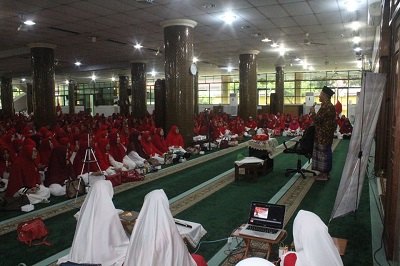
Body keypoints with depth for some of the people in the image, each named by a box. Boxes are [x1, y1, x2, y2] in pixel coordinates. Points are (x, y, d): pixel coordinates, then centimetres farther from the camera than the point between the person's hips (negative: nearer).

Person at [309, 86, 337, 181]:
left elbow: (317, 119, -20)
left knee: (323, 152, -3)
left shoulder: (325, 106, -19)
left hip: (323, 134, -10)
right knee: (327, 152, 14)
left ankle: (324, 174, 3)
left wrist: (312, 112, -7)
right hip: (328, 133, 10)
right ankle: (326, 172, 23)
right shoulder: (330, 106, 13)